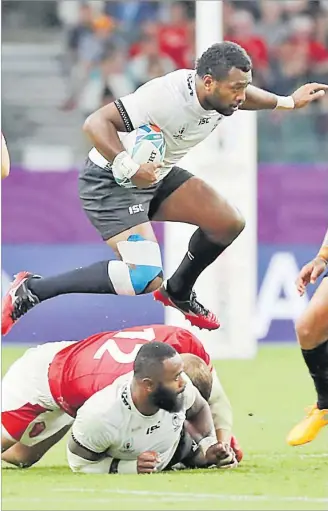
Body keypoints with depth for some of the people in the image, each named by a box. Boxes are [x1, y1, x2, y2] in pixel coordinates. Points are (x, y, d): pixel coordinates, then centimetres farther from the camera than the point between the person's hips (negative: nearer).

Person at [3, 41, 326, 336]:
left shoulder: (218, 94, -8)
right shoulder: (168, 97, -34)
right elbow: (96, 123, -37)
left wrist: (288, 102, 15)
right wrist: (127, 166, -47)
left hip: (159, 176, 9)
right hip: (111, 182, -9)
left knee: (229, 223, 5)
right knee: (144, 278, -23)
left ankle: (178, 291, 31)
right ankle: (30, 290, -14)